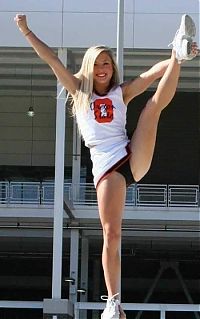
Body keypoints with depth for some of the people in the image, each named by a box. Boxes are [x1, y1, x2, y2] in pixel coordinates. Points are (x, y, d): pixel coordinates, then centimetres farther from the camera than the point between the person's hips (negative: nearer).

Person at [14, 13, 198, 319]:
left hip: (133, 158, 1)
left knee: (155, 104, -12)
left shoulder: (121, 92, 14)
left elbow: (150, 74, 1)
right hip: (105, 167, -1)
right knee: (111, 235, -11)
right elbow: (53, 60, 8)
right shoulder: (79, 90, 14)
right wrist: (26, 32, 3)